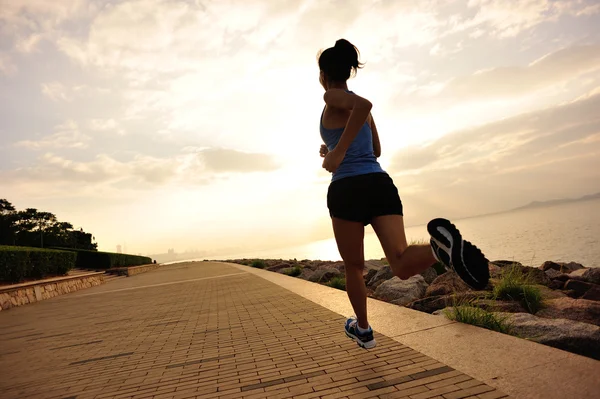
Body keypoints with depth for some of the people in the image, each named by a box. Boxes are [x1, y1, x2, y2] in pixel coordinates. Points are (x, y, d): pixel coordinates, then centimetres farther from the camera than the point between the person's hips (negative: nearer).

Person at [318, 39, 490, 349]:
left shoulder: (332, 96, 3)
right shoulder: (359, 105, 24)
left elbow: (365, 104, -20)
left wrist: (337, 152, -16)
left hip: (348, 190, -5)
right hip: (381, 184, 6)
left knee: (353, 267, 16)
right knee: (402, 266, -4)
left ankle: (363, 330, 33)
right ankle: (442, 246, -36)